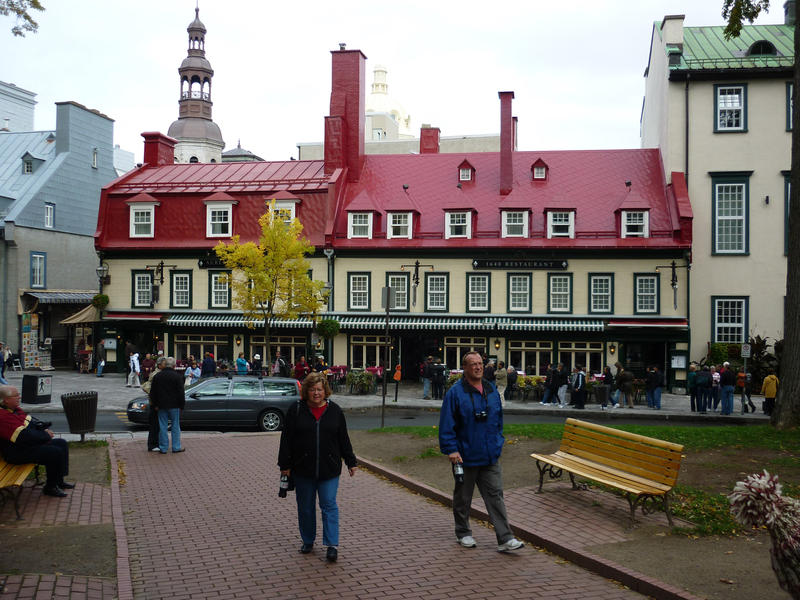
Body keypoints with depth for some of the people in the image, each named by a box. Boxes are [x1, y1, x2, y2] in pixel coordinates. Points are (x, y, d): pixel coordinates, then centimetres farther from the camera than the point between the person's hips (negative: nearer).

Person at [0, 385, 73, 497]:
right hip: (18, 453, -11)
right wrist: (45, 436, -17)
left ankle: (59, 481, 13)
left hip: (31, 444, 11)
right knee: (55, 452, -21)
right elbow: (24, 436, -28)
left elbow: (33, 422, 19)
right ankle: (50, 487, -3)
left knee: (62, 443, 7)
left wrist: (44, 429, -1)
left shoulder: (14, 409, 9)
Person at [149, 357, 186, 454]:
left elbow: (152, 392, 7)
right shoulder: (177, 376, -8)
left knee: (162, 427, 6)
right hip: (174, 406, -3)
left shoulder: (157, 376, 4)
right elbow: (181, 392, -8)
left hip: (161, 406, 3)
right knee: (175, 426, 6)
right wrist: (181, 405, -1)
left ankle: (163, 448, 8)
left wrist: (154, 405, 12)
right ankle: (176, 447, 10)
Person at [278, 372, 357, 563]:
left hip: (329, 469, 0)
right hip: (303, 469, 1)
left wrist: (350, 462, 9)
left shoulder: (334, 410, 4)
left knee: (329, 505, -3)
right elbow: (287, 439, 1)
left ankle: (332, 545, -1)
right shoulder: (296, 410, 0)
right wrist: (285, 465, -2)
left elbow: (343, 438, 9)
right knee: (305, 507, 10)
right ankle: (308, 541, 26)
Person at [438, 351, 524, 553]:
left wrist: (498, 442, 15)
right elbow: (446, 425, -12)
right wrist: (451, 449, -17)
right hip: (465, 457, -4)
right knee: (462, 498, 11)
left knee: (495, 496, 2)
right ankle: (463, 533, 28)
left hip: (490, 457, 4)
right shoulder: (455, 392, -11)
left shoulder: (492, 390, 8)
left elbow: (499, 420, 19)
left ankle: (505, 539, 2)